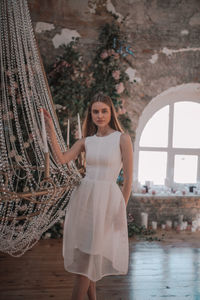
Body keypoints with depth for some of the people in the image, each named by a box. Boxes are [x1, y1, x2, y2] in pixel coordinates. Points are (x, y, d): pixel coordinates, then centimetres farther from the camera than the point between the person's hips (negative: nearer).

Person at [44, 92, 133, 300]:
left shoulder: (122, 139, -3)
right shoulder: (86, 141, 9)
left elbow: (128, 178, -2)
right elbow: (62, 159, -7)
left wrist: (121, 208, 0)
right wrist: (51, 130, -12)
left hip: (107, 199, -5)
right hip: (83, 197, 5)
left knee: (86, 259, -1)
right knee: (84, 255, 12)